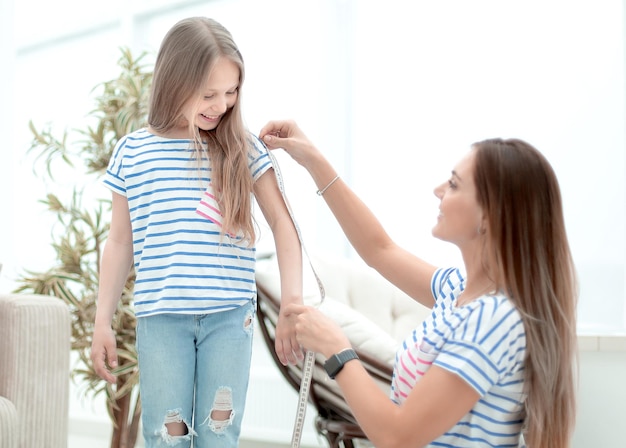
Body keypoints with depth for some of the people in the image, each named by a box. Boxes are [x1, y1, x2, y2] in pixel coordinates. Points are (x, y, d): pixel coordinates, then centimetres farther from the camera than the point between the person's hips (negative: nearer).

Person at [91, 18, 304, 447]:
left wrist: (292, 305, -10)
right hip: (161, 317, 0)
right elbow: (120, 242, 10)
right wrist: (103, 323, 9)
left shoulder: (243, 147, 2)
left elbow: (283, 223, 0)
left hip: (230, 315, 0)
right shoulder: (132, 152, 4)